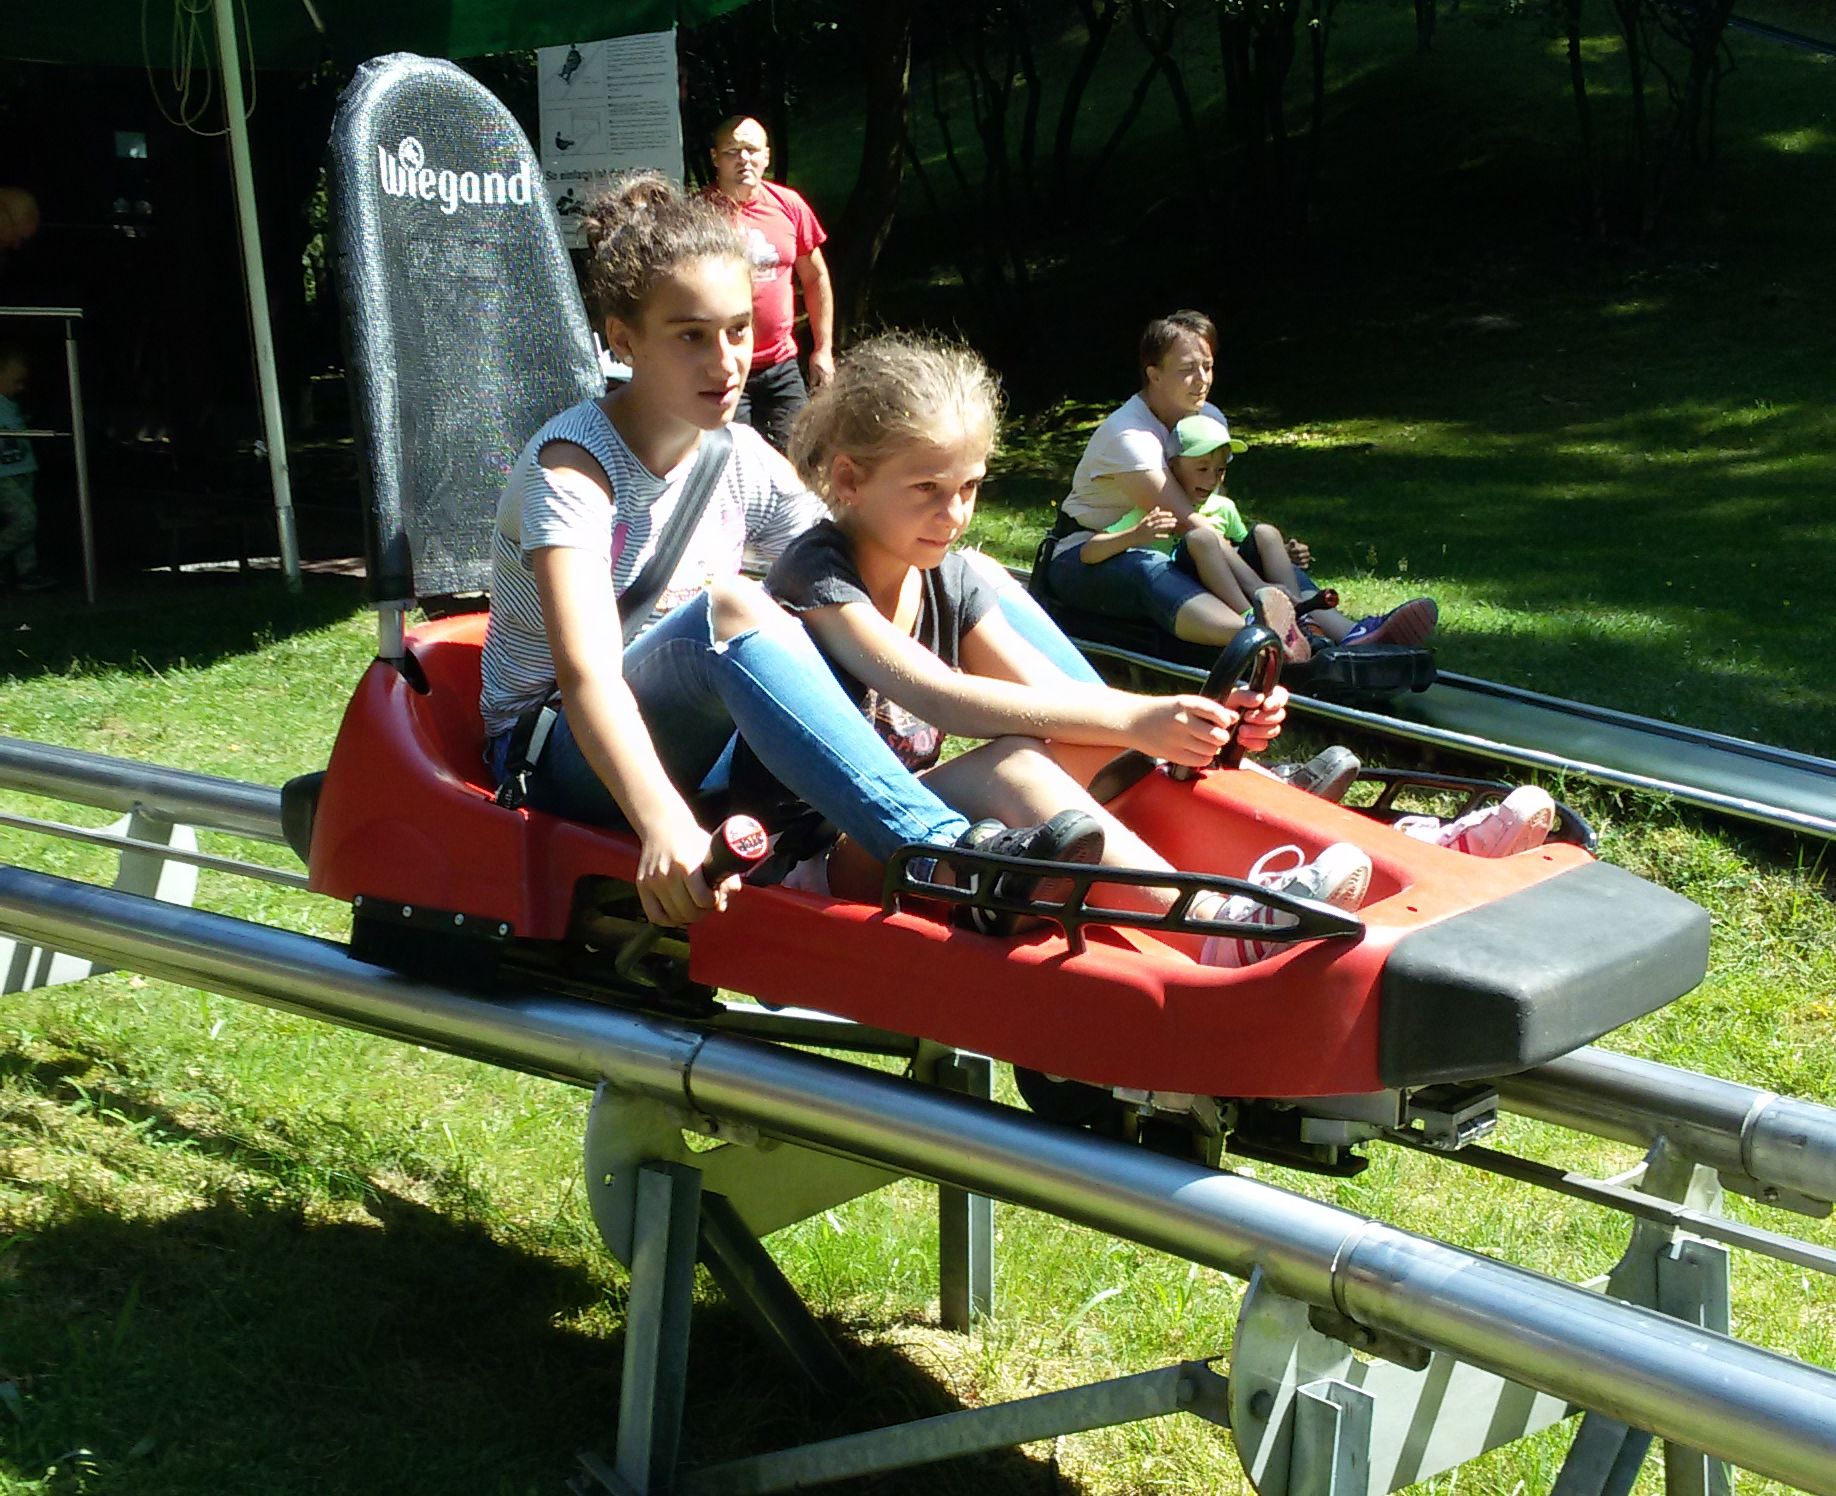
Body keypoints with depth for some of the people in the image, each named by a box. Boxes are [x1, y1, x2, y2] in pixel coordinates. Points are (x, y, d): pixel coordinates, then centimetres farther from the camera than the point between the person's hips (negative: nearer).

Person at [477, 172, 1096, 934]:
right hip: (564, 769, -6)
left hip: (697, 741, 7)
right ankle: (946, 857, -48)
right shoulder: (573, 467, -18)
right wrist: (663, 825, -51)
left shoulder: (745, 465, 1)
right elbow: (586, 673, -33)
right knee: (728, 607, -34)